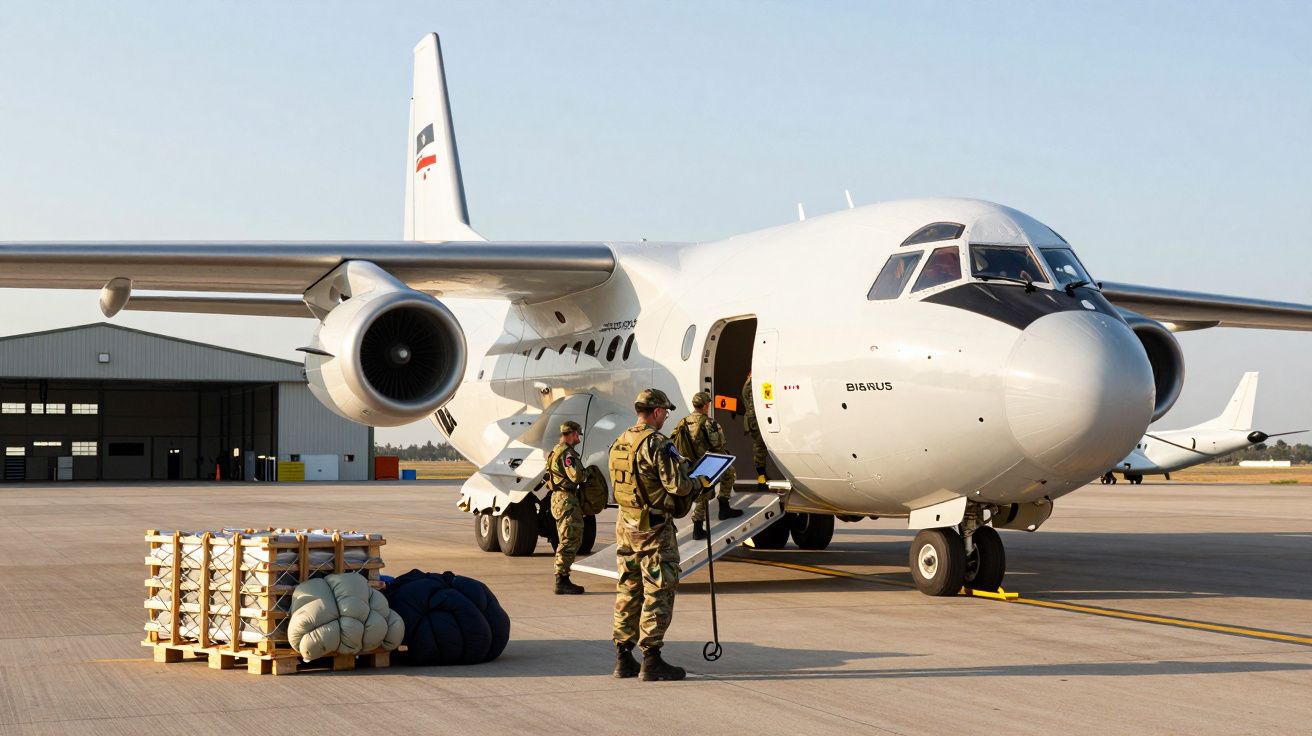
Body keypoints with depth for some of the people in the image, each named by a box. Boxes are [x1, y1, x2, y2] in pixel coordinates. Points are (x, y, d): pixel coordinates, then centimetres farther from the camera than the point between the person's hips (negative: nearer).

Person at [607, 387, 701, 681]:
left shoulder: (619, 443, 10)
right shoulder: (656, 443, -16)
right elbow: (677, 485, -20)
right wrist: (697, 483, 1)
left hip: (625, 525, 8)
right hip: (653, 528, -8)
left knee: (628, 591, 13)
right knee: (658, 593, -3)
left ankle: (623, 658, 16)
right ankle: (651, 661, -4)